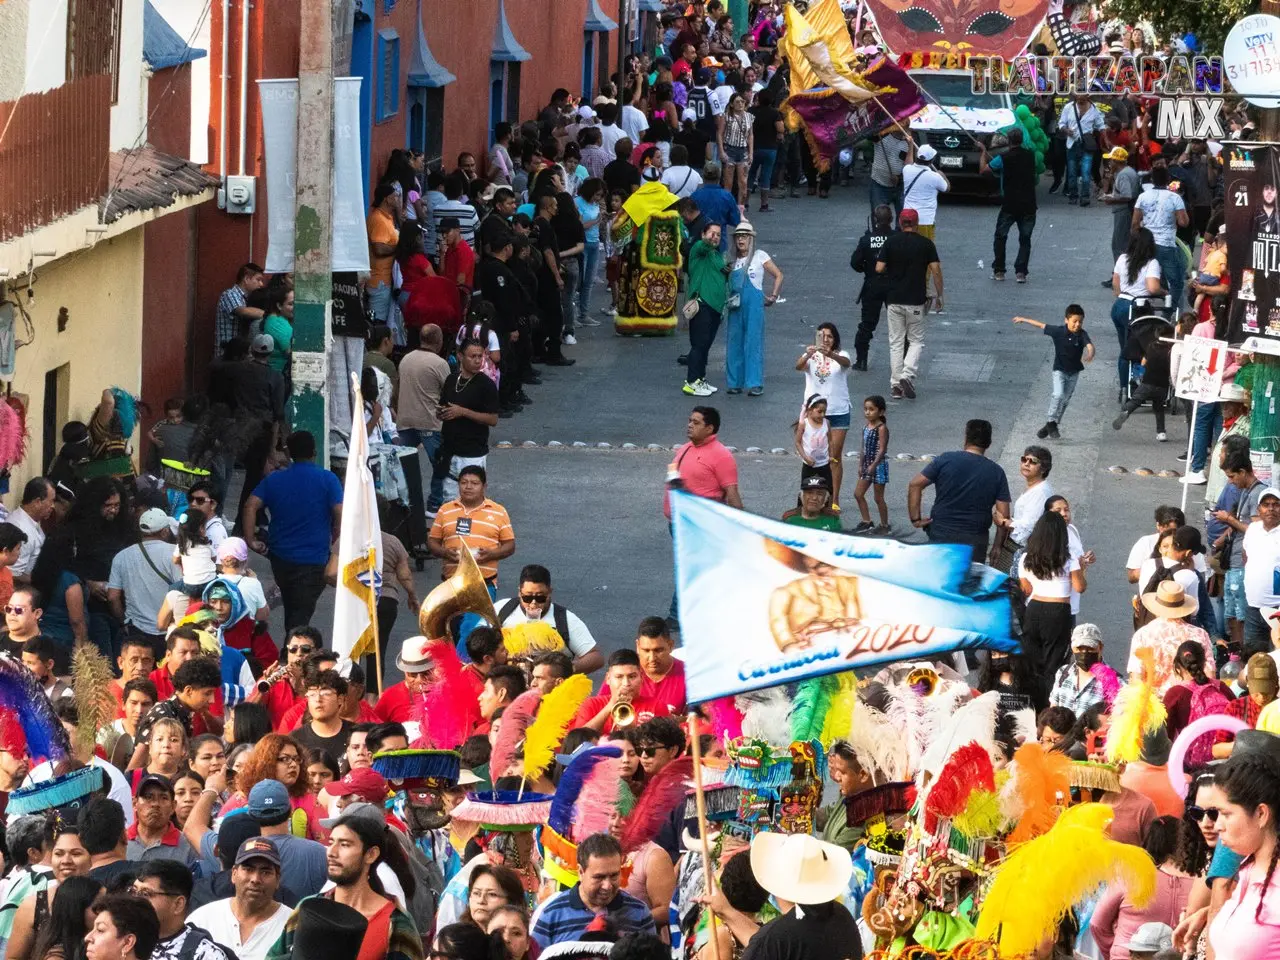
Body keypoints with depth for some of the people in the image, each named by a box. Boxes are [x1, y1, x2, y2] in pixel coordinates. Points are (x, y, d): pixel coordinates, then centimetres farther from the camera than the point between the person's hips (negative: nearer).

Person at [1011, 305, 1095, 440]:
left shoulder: (1082, 334, -15)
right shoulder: (1058, 331, -13)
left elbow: (1089, 345, -33)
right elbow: (1041, 325, -2)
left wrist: (1090, 355, -57)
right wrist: (1023, 320, 8)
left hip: (1074, 373, 2)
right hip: (1059, 370, -2)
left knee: (1065, 400, 10)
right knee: (1058, 395, -22)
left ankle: (1051, 427, 23)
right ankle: (1051, 423, -11)